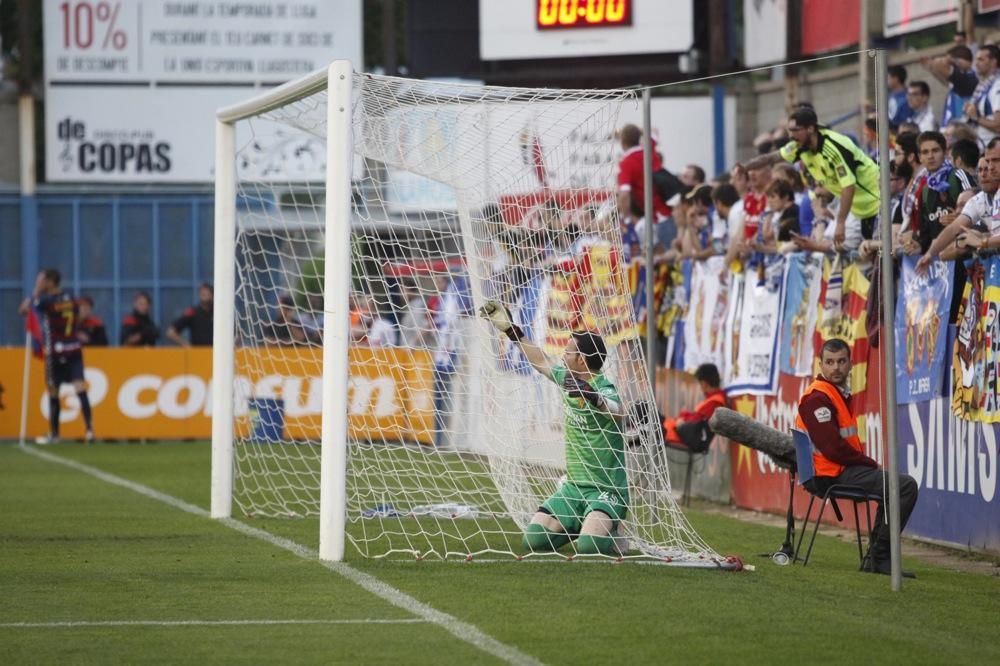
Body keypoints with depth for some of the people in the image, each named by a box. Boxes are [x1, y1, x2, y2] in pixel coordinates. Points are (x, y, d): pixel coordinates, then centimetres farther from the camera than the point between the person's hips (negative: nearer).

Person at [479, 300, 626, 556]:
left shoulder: (603, 389, -18)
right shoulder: (568, 378, 5)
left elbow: (618, 412, -41)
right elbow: (542, 362, 25)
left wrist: (593, 398, -60)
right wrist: (511, 331, 29)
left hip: (606, 489, -7)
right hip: (573, 486, 7)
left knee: (590, 545, -30)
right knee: (534, 539, -10)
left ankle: (609, 528, 6)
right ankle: (583, 526, 18)